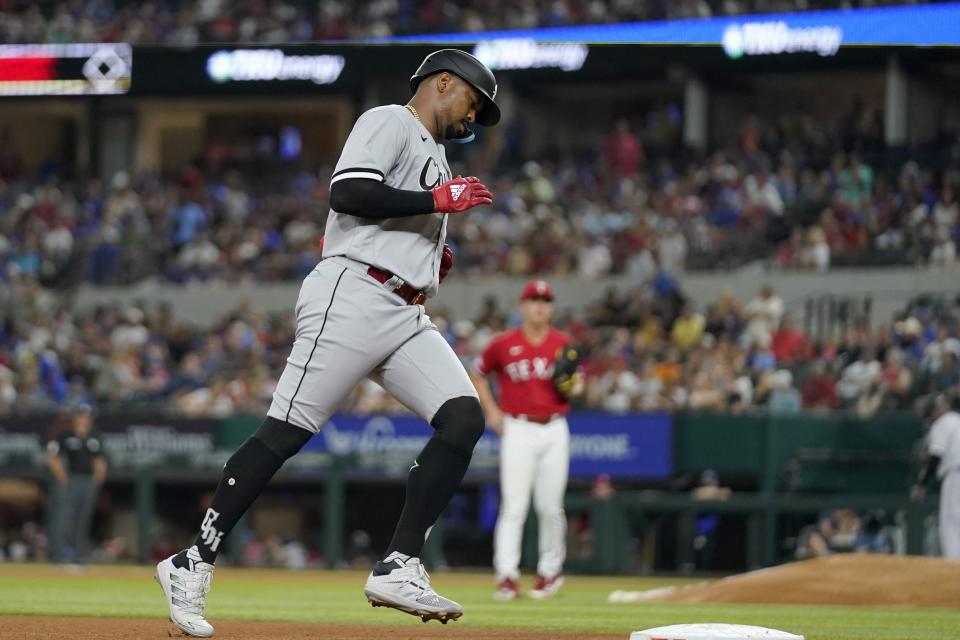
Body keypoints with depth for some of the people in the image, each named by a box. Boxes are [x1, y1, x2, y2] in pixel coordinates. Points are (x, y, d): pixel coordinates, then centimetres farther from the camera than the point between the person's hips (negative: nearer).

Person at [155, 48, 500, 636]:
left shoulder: (433, 156, 29)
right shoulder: (389, 124, 0)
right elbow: (348, 193, -17)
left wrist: (434, 261, 14)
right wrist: (439, 201, -14)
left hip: (406, 318, 9)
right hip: (352, 298, -9)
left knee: (464, 417, -9)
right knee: (286, 432, -12)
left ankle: (398, 569, -13)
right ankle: (194, 564, -6)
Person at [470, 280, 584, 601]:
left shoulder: (563, 345, 5)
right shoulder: (503, 344, 0)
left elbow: (575, 385, 15)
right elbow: (477, 375, 13)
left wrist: (574, 388, -8)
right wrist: (491, 410, 3)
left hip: (554, 430, 2)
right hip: (518, 430, -2)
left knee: (550, 507, 5)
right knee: (514, 506, -9)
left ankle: (551, 570, 22)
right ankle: (507, 575, -11)